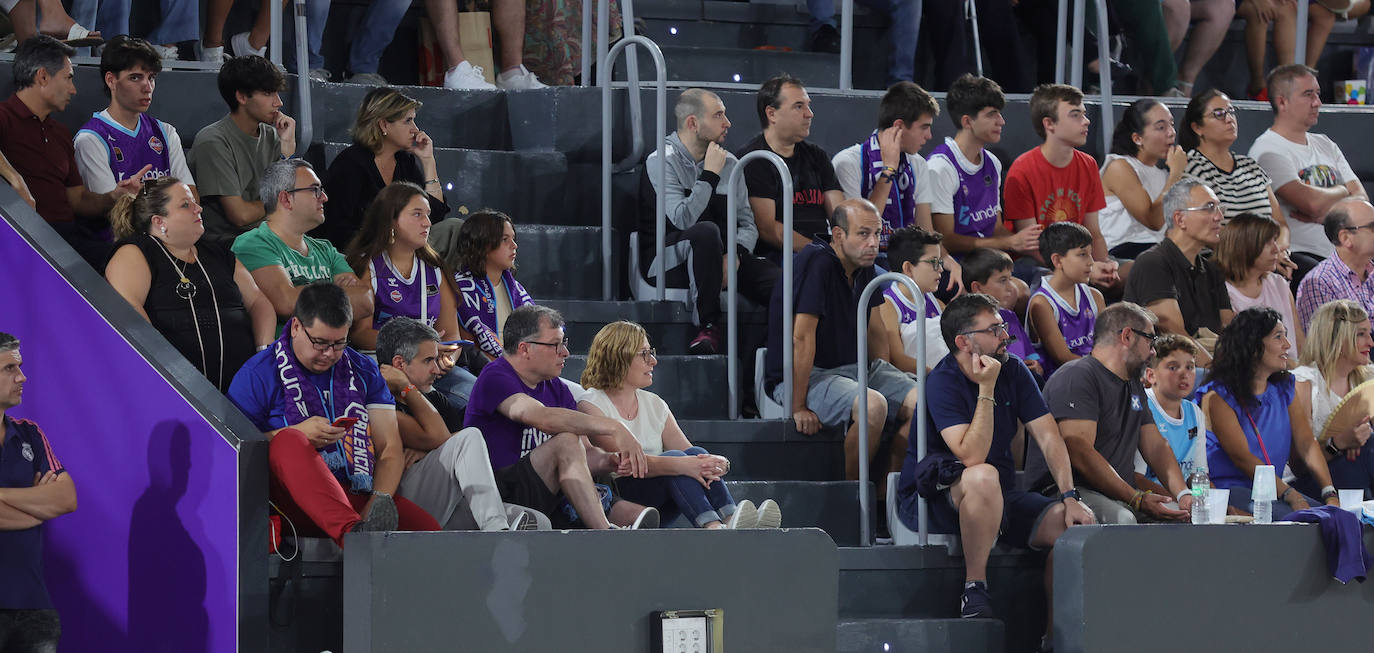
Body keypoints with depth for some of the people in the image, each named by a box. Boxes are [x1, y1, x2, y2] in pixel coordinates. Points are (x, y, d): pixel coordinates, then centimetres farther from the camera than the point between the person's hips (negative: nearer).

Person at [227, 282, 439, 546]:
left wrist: (378, 502, -10)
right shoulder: (258, 374, 6)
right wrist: (299, 434, -12)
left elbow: (390, 448, 10)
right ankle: (353, 533, -58)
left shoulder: (364, 371, 17)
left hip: (357, 497, 3)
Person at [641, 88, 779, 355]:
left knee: (780, 280, -23)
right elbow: (683, 219, -22)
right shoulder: (662, 161, -7)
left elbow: (748, 225, 9)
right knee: (706, 231, -39)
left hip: (721, 259, 5)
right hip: (666, 260, -5)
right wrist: (710, 175, -15)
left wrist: (734, 254, -13)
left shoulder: (729, 163, 13)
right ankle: (708, 327, -31)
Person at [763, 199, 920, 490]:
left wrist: (883, 374, 13)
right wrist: (798, 407, -24)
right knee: (872, 405, -33)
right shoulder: (817, 262, -21)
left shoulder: (864, 265, 7)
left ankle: (884, 493, -2)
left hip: (855, 368, 8)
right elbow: (802, 337, -23)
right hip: (808, 375, -8)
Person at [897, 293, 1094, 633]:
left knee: (1075, 524, -14)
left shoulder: (1013, 370, 4)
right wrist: (987, 390, -27)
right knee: (984, 477, -40)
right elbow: (972, 456, -27)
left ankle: (1055, 632, -5)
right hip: (934, 498, -7)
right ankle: (974, 590, -27)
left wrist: (1070, 496, -13)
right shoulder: (943, 383, -17)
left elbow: (1048, 436, -1)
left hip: (999, 497, 7)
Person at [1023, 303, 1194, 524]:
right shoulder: (1077, 377, -10)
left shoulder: (1134, 386, 24)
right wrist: (1137, 499, -24)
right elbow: (1080, 452, -20)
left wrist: (1183, 494, 1)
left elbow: (1156, 446, 22)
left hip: (1121, 495, 8)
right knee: (1121, 518, -37)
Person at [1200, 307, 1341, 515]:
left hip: (1275, 490, 6)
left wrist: (1330, 495, -12)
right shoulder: (1217, 396, -7)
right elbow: (1242, 457, -15)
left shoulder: (1284, 390, 15)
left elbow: (1307, 444, 5)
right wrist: (1291, 496, -26)